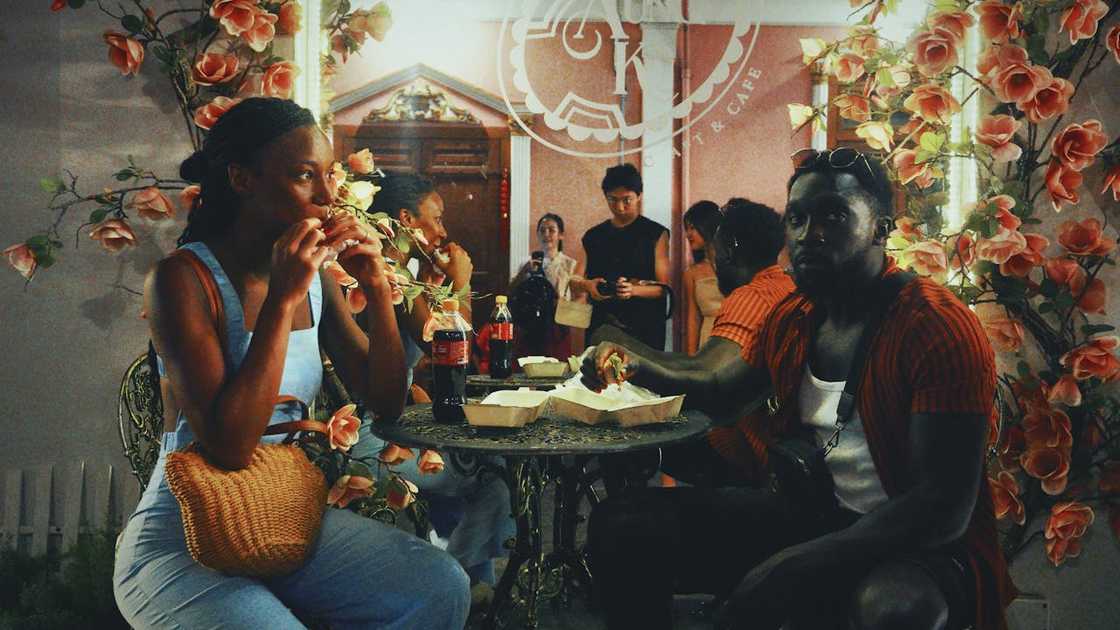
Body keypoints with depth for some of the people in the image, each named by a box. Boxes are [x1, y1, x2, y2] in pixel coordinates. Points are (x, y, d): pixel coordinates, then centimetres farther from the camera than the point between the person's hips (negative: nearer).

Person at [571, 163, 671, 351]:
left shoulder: (655, 234, 3)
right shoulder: (593, 236, 14)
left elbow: (663, 287, -2)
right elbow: (575, 280, 12)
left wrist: (634, 289, -21)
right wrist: (588, 285, -11)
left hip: (643, 328, -3)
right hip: (601, 326, 3)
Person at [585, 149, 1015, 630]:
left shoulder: (938, 328, -17)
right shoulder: (789, 321, 4)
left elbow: (947, 508, -24)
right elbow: (725, 388, 26)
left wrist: (793, 572, -32)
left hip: (922, 544, -6)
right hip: (816, 515, 6)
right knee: (623, 521, -5)